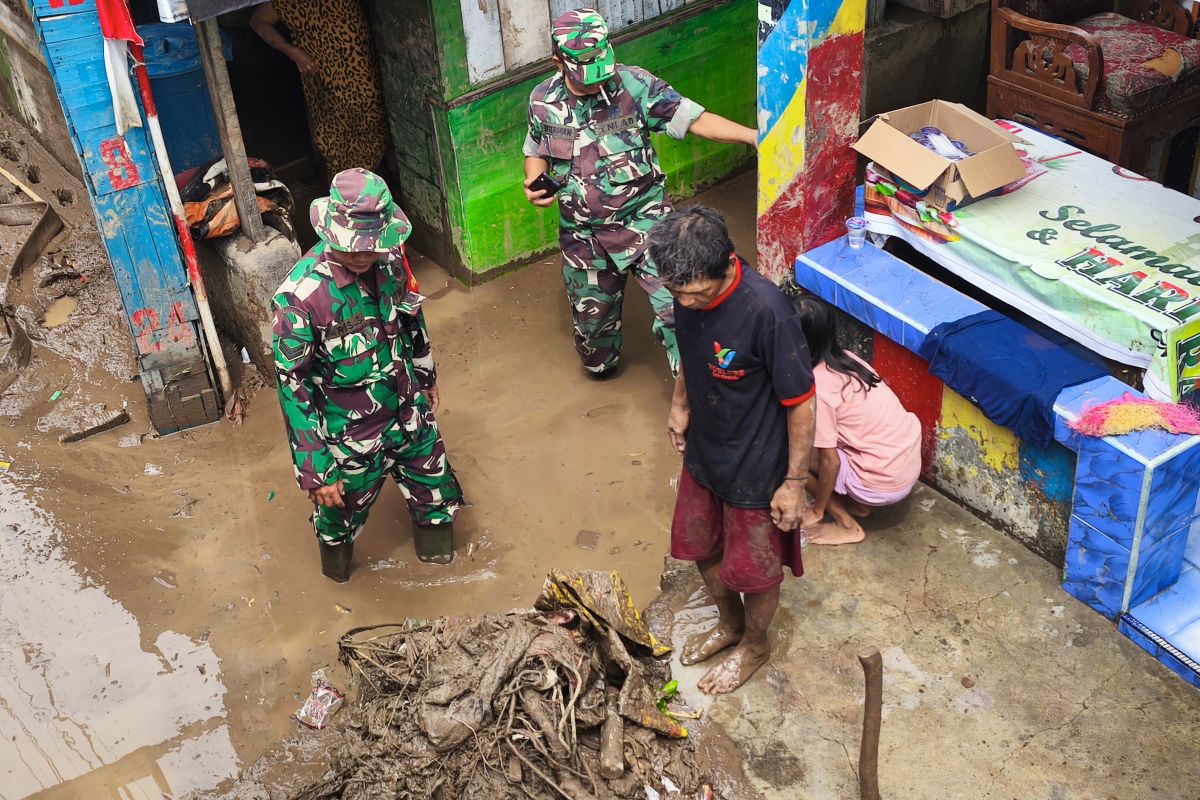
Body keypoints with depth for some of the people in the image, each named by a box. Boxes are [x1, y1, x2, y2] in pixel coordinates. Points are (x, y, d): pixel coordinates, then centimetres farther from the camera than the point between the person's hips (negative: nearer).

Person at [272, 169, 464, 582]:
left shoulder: (389, 258, -14)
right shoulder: (301, 296, -31)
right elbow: (293, 384, -23)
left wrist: (426, 378, 20)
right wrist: (314, 470, -20)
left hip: (409, 414, 4)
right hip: (350, 436, -4)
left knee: (434, 487, 24)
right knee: (343, 506, 21)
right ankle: (335, 548, 55)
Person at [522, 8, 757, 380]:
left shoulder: (635, 85, -14)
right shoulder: (542, 101, -3)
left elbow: (693, 119, -16)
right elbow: (537, 151, 15)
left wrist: (752, 135, -27)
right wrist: (533, 182, -6)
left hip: (643, 220, -3)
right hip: (583, 234, 3)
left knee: (675, 303, -16)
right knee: (592, 313, 21)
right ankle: (600, 366, 51)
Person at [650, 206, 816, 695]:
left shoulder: (767, 311, -35)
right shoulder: (688, 292, -15)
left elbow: (801, 401, -24)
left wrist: (795, 481, -18)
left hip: (755, 468, -6)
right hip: (703, 453, 6)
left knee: (754, 568, 17)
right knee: (702, 546, 25)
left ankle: (754, 644, 46)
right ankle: (730, 624, 54)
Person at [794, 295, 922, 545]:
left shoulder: (816, 387, -20)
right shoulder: (845, 357, 3)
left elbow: (830, 462, -16)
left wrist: (817, 511, -2)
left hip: (884, 483, -8)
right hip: (910, 464, 8)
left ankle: (846, 525, 8)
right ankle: (857, 502, 21)